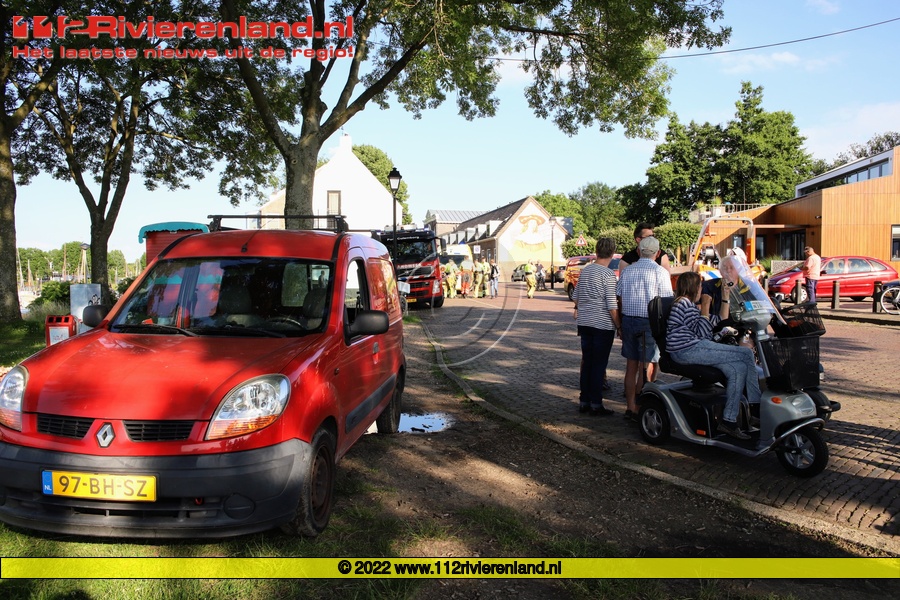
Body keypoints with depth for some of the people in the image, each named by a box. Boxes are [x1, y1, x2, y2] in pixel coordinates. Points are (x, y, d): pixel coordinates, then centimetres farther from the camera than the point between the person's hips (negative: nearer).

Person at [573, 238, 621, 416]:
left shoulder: (584, 270, 7)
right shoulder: (608, 274, -13)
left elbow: (575, 297, 15)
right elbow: (611, 305, -15)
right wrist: (618, 326, -6)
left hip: (584, 323, 6)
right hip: (603, 325, -6)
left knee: (586, 362, 12)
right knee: (599, 364, 1)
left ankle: (584, 401, 16)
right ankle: (596, 403, 5)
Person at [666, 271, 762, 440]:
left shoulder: (690, 305, 27)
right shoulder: (683, 303, -7)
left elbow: (721, 319, 28)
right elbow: (701, 332, -13)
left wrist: (725, 296, 26)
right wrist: (705, 306, -6)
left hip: (695, 348, 11)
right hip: (687, 351, -11)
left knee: (738, 369, -5)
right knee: (746, 354, -11)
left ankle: (729, 420, -6)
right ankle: (758, 405, -4)